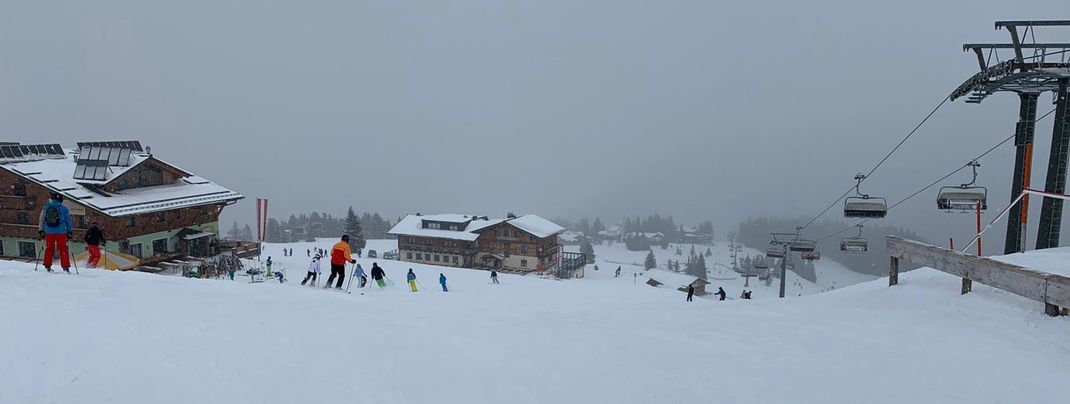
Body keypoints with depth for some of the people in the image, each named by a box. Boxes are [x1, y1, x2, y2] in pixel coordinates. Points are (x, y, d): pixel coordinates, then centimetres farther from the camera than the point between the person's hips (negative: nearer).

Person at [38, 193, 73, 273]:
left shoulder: (46, 207, 6)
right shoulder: (64, 209, 0)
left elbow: (42, 220, 8)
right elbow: (68, 221, 4)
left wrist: (41, 231, 15)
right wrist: (69, 232, 11)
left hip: (49, 232, 2)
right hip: (61, 232, -2)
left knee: (49, 248, 12)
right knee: (63, 249, 2)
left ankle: (47, 266, 11)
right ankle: (66, 267, -2)